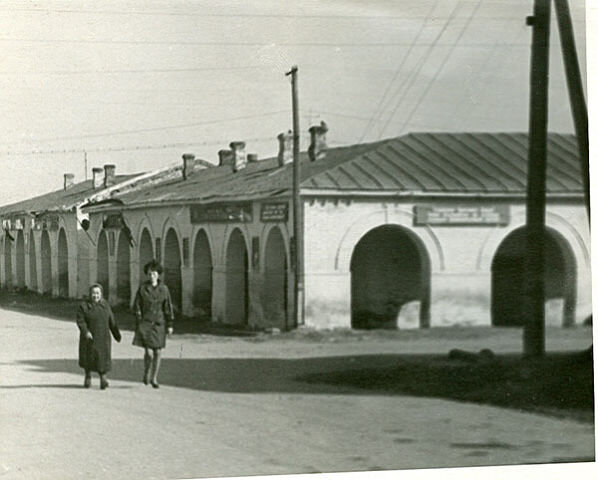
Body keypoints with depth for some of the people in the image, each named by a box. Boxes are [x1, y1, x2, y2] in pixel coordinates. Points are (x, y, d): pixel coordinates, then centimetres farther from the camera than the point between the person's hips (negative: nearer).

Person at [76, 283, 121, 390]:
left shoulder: (105, 306, 3)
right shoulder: (84, 306, -7)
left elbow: (112, 322, 8)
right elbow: (80, 321, -13)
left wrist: (117, 335, 11)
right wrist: (86, 332, -28)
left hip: (103, 338, 1)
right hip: (89, 337, -1)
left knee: (103, 358, -9)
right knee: (88, 358, 11)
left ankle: (103, 379, -11)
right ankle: (88, 377, 33)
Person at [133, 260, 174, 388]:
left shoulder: (164, 289, 2)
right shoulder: (142, 289, -2)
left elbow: (168, 308, 3)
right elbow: (136, 307, 0)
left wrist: (170, 325, 0)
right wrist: (139, 322, -7)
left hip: (159, 324, 2)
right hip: (145, 323, -2)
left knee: (158, 352, 4)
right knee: (148, 353, -10)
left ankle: (154, 378, 19)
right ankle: (146, 373, 17)